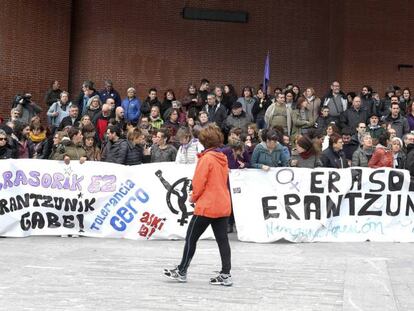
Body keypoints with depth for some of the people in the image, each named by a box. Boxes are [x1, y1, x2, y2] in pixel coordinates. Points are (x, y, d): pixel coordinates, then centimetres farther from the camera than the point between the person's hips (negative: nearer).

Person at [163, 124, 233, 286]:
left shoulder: (207, 158, -13)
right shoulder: (223, 158, 9)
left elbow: (199, 182, -14)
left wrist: (194, 197, 5)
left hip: (206, 206, -7)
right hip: (223, 206, 7)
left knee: (191, 238, 5)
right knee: (222, 240, 6)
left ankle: (181, 271, 14)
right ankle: (226, 274, 4)